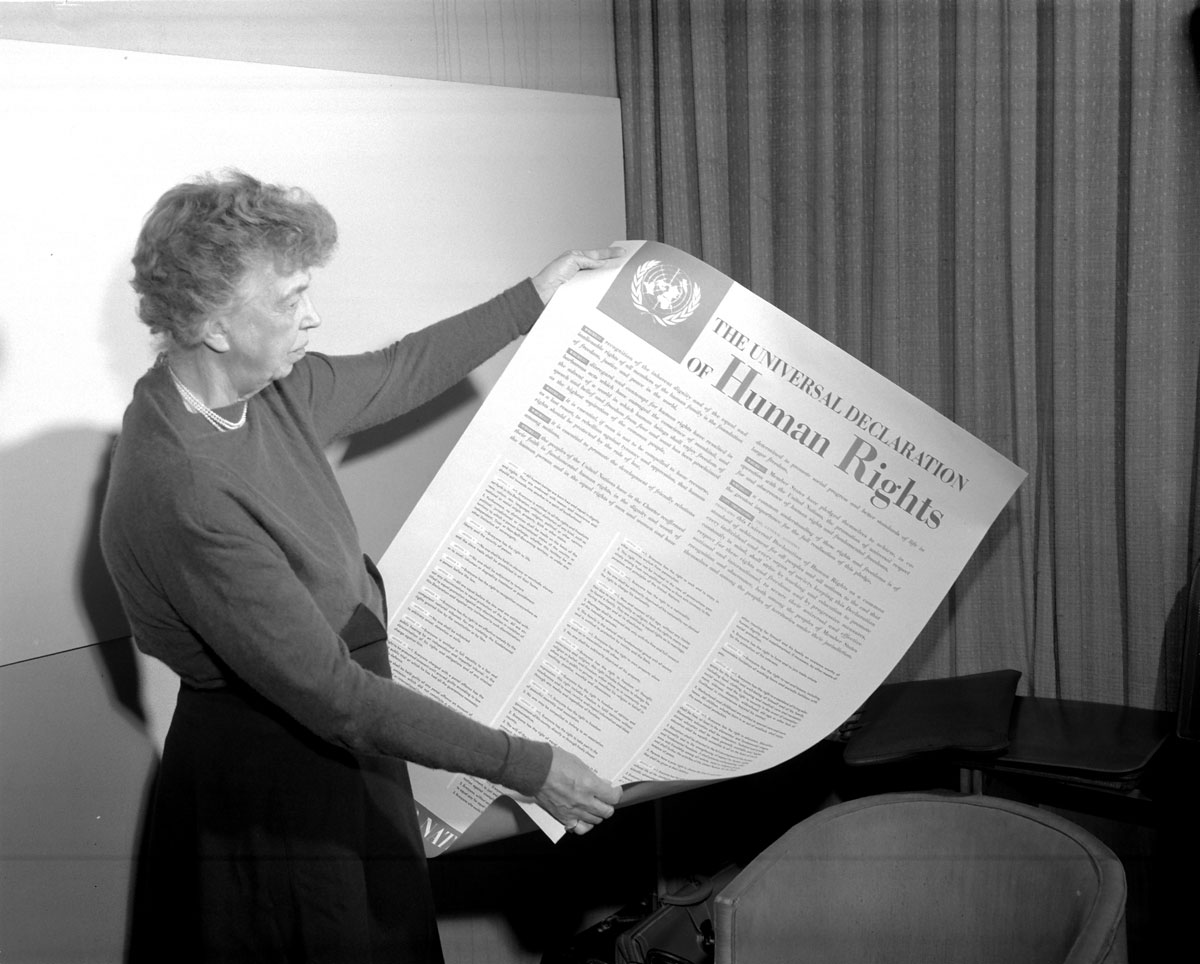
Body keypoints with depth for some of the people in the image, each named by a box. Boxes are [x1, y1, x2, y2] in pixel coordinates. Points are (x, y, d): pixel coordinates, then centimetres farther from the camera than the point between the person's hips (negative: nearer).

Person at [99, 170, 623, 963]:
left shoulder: (269, 387, -5)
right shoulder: (183, 493, -32)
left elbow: (395, 376, 15)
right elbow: (327, 691, -31)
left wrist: (532, 300, 20)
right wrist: (526, 767, -28)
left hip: (343, 749, 9)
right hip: (273, 779, -9)